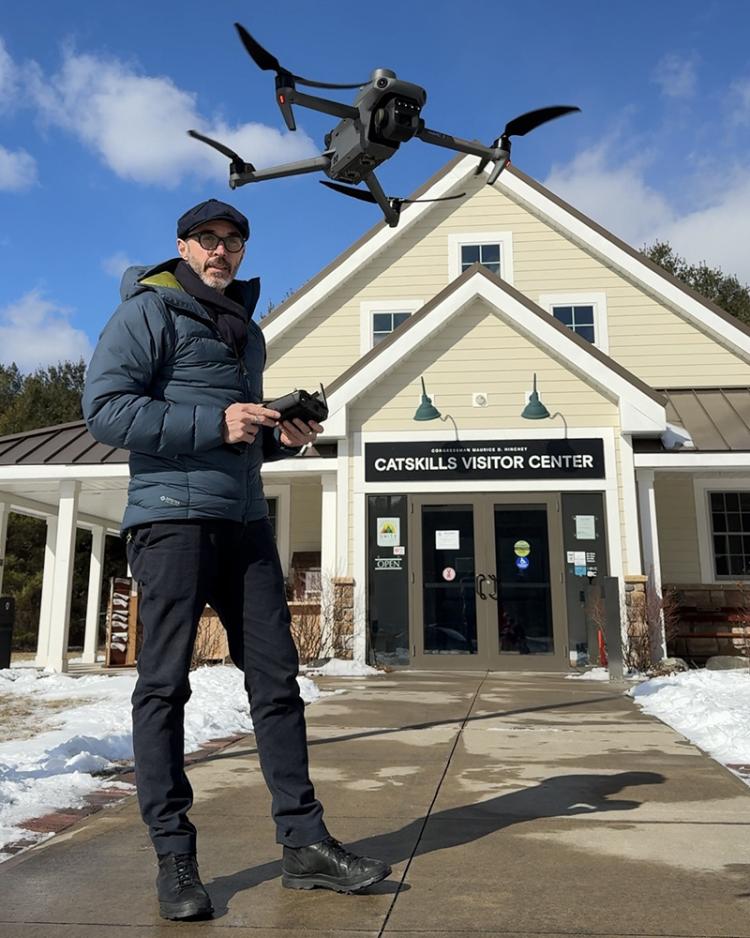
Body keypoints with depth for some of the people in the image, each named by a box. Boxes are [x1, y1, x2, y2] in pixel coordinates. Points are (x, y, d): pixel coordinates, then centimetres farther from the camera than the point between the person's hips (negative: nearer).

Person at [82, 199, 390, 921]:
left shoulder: (246, 331, 22)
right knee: (165, 685, -1)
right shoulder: (149, 311, 1)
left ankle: (304, 842, 12)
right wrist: (214, 424, -18)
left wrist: (281, 436, 7)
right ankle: (173, 857, 11)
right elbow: (105, 409, -11)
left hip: (245, 521, 7)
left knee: (276, 678, 4)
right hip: (171, 514, -6)